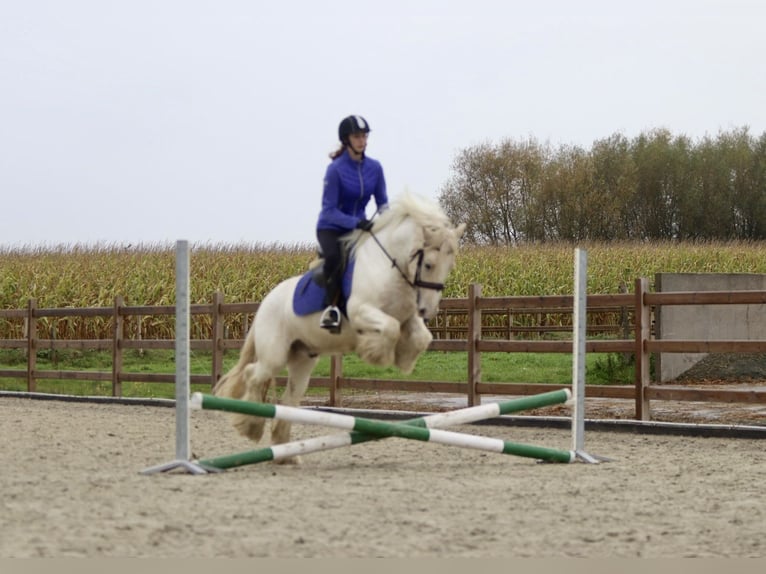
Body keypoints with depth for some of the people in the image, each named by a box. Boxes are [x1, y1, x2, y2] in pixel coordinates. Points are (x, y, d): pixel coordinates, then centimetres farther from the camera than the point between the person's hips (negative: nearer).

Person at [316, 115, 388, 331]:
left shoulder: (374, 167, -1)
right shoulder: (335, 169, -16)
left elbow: (382, 202, 7)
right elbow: (329, 210, -17)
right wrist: (355, 222, -31)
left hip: (359, 227, 6)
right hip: (331, 228, -6)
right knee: (335, 256, -36)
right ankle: (331, 306, -26)